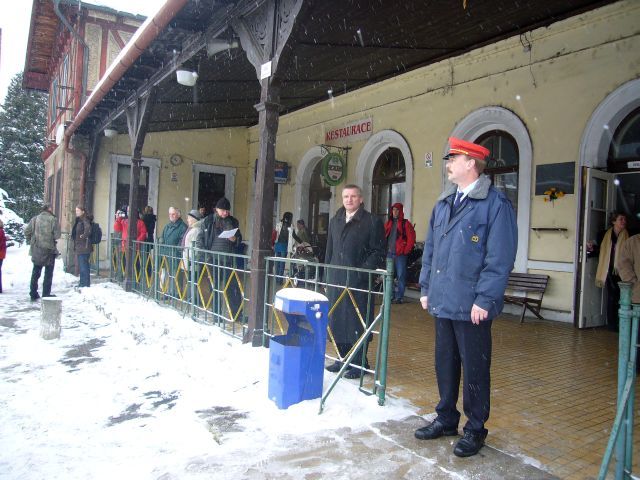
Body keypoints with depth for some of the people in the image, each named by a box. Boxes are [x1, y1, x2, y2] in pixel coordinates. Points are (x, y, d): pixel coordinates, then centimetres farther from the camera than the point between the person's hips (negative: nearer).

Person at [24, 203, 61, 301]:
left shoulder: (35, 219, 0)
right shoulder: (53, 219, -10)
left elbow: (27, 231, -2)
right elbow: (57, 235, -13)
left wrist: (30, 241, 13)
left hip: (36, 250, 4)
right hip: (49, 249, -4)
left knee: (35, 272, 15)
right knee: (48, 273, 7)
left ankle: (33, 294, 19)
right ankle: (46, 294, 7)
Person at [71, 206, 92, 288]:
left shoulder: (85, 220, -14)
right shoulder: (78, 220, 17)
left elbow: (88, 229, -34)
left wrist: (84, 236, -26)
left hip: (84, 247, -10)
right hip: (79, 247, 10)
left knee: (83, 266, -7)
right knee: (81, 266, 16)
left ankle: (86, 284, -3)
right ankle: (82, 283, 24)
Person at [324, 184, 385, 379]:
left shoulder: (372, 221, -3)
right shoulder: (335, 221, 17)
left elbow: (378, 253, -6)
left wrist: (363, 271, -17)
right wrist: (328, 274, 15)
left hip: (359, 281, -6)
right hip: (336, 279, 6)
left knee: (357, 321, -1)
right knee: (337, 318, 11)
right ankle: (343, 358, 25)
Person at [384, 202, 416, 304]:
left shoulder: (405, 223, -3)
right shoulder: (388, 223, 14)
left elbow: (411, 238, -8)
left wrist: (406, 251, -11)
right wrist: (385, 249, 8)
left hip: (400, 254, -6)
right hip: (389, 253, 6)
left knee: (400, 275, -3)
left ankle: (399, 297, 1)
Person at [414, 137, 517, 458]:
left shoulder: (496, 204, -10)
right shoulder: (443, 203, 13)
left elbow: (500, 259, -15)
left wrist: (484, 300, -18)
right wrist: (426, 288, 12)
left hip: (472, 307, -7)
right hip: (442, 301, 7)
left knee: (474, 369, 7)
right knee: (445, 364, 18)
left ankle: (475, 429, 25)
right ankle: (446, 419, 35)